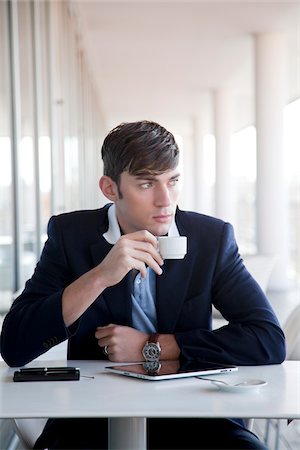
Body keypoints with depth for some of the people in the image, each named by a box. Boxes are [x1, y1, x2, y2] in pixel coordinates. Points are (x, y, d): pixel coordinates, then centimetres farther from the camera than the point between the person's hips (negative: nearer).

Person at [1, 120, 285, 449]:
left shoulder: (212, 237, -2)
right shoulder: (70, 234, -4)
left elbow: (270, 340, -10)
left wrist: (151, 346, -13)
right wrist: (100, 276, -24)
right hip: (94, 419, 0)